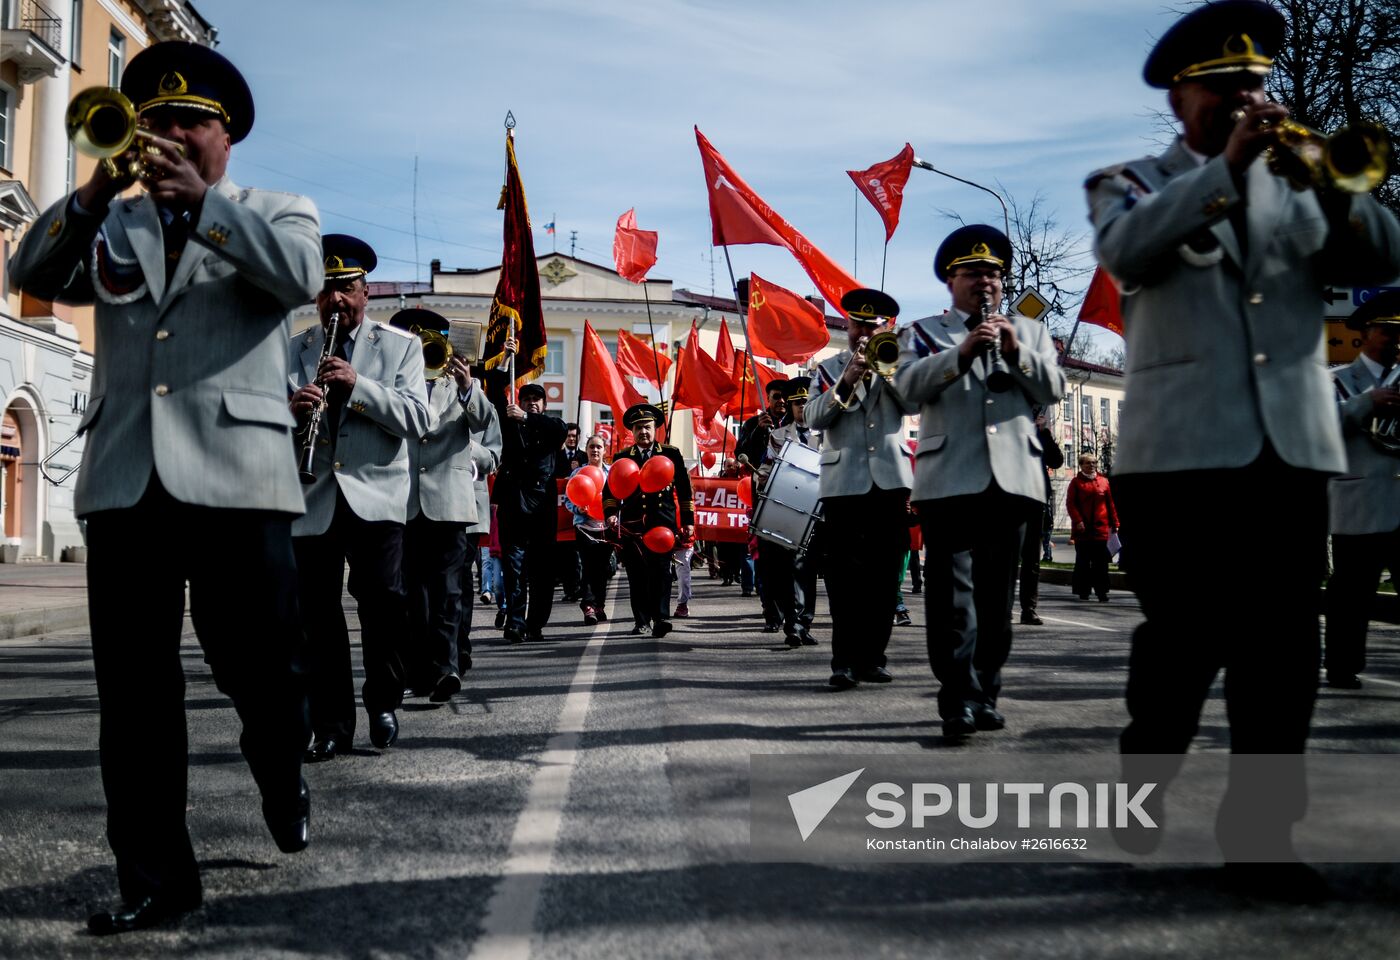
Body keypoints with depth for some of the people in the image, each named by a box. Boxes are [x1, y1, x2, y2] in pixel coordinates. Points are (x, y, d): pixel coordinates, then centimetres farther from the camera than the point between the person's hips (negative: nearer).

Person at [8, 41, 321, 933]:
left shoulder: (276, 213, 11)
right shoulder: (116, 224, 20)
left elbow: (301, 274, -10)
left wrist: (201, 199, -13)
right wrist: (98, 191, -7)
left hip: (234, 474, -3)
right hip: (125, 478, 3)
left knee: (264, 669, 3)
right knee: (133, 690, 2)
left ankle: (283, 783, 35)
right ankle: (156, 875, 11)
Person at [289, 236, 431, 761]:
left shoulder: (401, 346, 8)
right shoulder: (291, 351, 14)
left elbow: (418, 420, -4)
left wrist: (358, 385, -16)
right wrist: (291, 408, -15)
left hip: (377, 495, -2)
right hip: (312, 500, 2)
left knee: (383, 599, -12)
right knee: (317, 614, 1)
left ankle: (383, 702, 10)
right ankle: (331, 725, 10)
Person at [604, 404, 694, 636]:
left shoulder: (671, 454, 9)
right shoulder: (622, 457, 13)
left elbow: (684, 490, 11)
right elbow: (609, 490, 10)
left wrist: (688, 521, 7)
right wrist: (610, 514, -7)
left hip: (663, 523, -2)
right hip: (632, 524, 2)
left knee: (660, 571, -10)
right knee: (636, 574, 3)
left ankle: (661, 618, -11)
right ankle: (642, 620, 12)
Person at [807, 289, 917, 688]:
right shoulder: (830, 367, 12)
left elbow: (915, 403, -1)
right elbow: (813, 417, -2)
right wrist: (846, 381, -14)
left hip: (890, 480, 2)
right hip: (844, 482, -2)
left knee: (884, 576, 3)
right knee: (845, 575, -6)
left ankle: (871, 657, 10)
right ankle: (844, 661, -5)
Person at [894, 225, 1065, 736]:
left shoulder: (1029, 330, 20)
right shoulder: (923, 331, 13)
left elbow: (1053, 389, 8)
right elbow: (909, 387, -4)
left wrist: (1016, 352, -7)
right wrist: (962, 352, -15)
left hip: (1013, 478, 3)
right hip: (949, 479, -2)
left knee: (996, 593, 5)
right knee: (952, 591, -9)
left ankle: (985, 695, 12)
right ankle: (959, 700, -10)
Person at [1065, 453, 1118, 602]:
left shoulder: (1103, 481, 10)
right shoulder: (1076, 482, 3)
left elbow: (1110, 504, 11)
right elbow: (1070, 503, -3)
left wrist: (1114, 523, 7)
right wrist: (1077, 521, -14)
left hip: (1101, 528, 2)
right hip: (1082, 528, -2)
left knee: (1101, 562, -1)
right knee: (1083, 561, 5)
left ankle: (1101, 591, 1)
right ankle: (1083, 591, 12)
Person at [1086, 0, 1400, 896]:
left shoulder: (1296, 181, 20)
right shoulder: (1131, 182, 10)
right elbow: (1126, 251, -13)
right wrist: (1226, 164, -17)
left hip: (1293, 442, 3)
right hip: (1183, 443, -3)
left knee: (1284, 645, 0)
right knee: (1186, 638, 0)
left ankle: (1260, 828, 9)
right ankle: (1143, 788, 21)